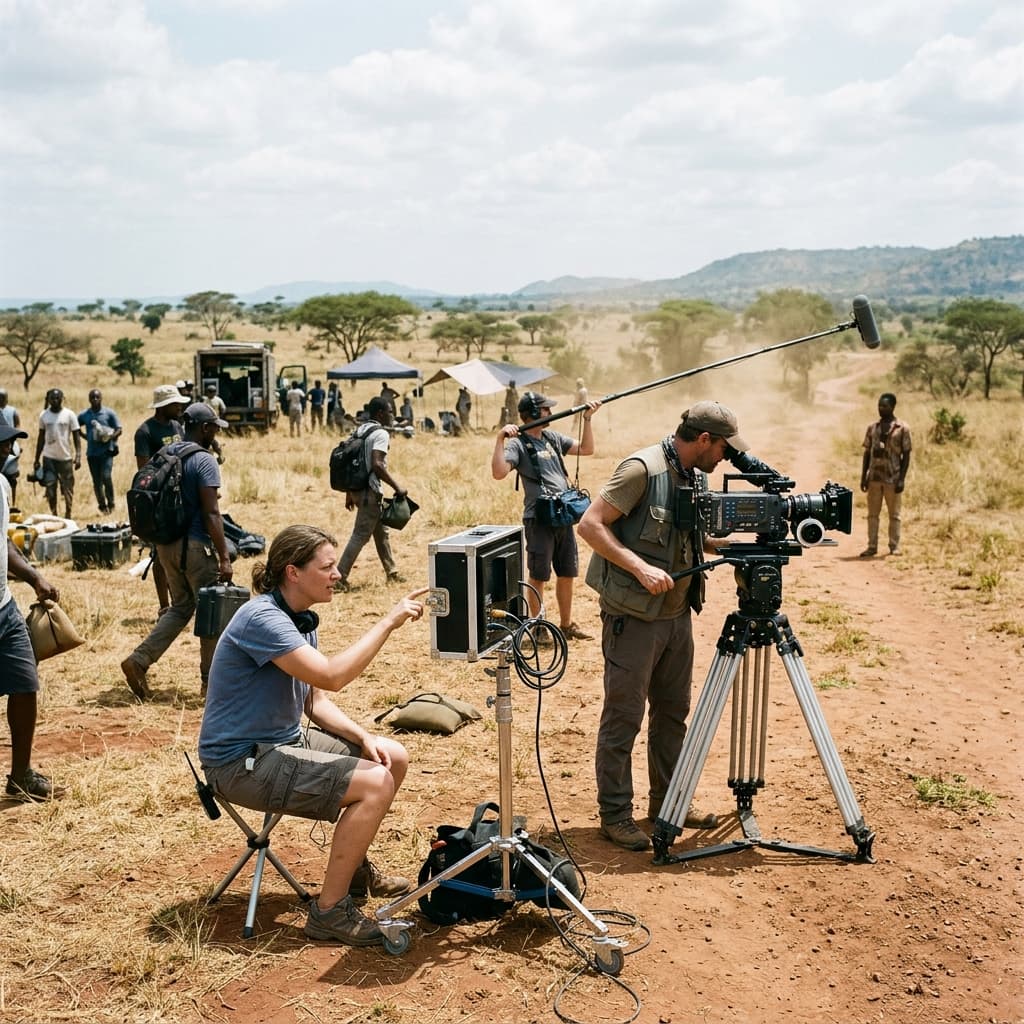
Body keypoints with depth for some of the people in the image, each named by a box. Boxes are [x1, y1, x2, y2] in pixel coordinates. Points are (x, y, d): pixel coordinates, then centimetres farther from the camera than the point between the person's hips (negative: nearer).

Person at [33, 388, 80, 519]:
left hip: (66, 457, -2)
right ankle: (53, 514, 9)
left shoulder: (69, 415, -2)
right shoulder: (43, 415, 5)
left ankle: (68, 514, 15)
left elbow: (76, 437, -2)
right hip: (49, 458, 2)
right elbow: (41, 437, 12)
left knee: (68, 488, 3)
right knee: (50, 488, -2)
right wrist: (37, 459, 10)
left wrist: (78, 456, -13)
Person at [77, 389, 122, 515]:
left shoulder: (109, 413, -1)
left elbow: (118, 430, 0)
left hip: (106, 451, -3)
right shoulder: (84, 415, 7)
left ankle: (110, 503, 1)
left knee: (106, 477, -16)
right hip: (92, 452, 3)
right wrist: (86, 436, 4)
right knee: (96, 481, 7)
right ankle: (102, 506, 19)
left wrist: (110, 437, -18)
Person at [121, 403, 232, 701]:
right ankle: (211, 679, 16)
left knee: (180, 607, 18)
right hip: (195, 546, -7)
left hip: (166, 543, 7)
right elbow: (211, 514, -19)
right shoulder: (204, 460, -15)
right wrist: (224, 558, -16)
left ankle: (139, 660, 5)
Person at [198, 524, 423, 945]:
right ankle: (329, 911, -12)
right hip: (242, 763, -10)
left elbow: (317, 702, 12)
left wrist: (365, 738, -3)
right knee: (376, 783, -22)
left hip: (285, 740, 10)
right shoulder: (261, 618, -23)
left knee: (393, 757, 11)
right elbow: (331, 676, -33)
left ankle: (354, 865, 28)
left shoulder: (301, 619, 8)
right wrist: (388, 622, -27)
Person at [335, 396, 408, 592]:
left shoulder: (361, 431, 13)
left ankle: (392, 572, 28)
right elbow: (377, 465, -26)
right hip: (370, 491, -9)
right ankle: (339, 578, -7)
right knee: (361, 535, -5)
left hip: (358, 488, 9)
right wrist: (397, 487, -19)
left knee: (381, 531, 19)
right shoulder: (381, 433, -13)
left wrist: (349, 493, 20)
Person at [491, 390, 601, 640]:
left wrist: (587, 419, 9)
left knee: (567, 574, 15)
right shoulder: (518, 444, -9)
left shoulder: (553, 438, 13)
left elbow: (586, 449, 18)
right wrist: (500, 438, -30)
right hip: (539, 519, -7)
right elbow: (498, 472, -23)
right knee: (538, 577, 2)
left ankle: (566, 625, 28)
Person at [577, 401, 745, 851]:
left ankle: (667, 800, 30)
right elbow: (590, 524, -20)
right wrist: (641, 567, -28)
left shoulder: (696, 476, 8)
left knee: (673, 711, 16)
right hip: (633, 616, -8)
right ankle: (614, 814, 12)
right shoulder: (642, 469, -17)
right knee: (624, 717, 1)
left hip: (677, 613, 8)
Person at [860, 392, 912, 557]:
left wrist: (902, 479, -11)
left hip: (893, 479, -4)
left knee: (894, 515, 4)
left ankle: (894, 547, 10)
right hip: (874, 477, 4)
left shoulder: (902, 429, -3)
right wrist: (863, 476, 4)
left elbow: (906, 455, -4)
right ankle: (872, 546, 9)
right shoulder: (872, 428, 8)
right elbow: (867, 453, 11)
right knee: (872, 514, 5)